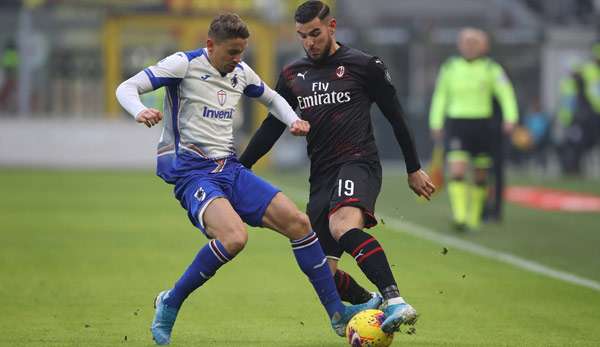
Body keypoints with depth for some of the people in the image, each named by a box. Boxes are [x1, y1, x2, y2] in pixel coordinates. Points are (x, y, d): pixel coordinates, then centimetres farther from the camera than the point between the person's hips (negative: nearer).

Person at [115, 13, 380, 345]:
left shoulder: (241, 72, 12)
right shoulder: (184, 65, -8)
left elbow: (271, 97, 32)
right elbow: (127, 88, -12)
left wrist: (293, 120, 12)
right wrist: (140, 112, -35)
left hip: (231, 170, 7)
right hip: (192, 173, -7)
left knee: (298, 222, -4)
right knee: (234, 237, -33)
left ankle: (337, 314, 5)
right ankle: (170, 303, -13)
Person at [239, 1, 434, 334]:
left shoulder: (364, 66, 1)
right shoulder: (292, 75, 15)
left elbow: (395, 117, 8)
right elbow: (271, 127, 22)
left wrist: (414, 169, 10)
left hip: (358, 163, -6)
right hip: (322, 176, 6)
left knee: (343, 225, -37)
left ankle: (395, 302, -48)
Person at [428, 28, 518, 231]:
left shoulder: (491, 68, 1)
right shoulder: (449, 68, 7)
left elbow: (505, 93, -5)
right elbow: (440, 96, 16)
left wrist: (510, 118, -19)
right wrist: (436, 124, 15)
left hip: (482, 124, 0)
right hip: (456, 123, 0)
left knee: (480, 175, 6)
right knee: (457, 171, -16)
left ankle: (474, 218, 20)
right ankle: (459, 216, -21)